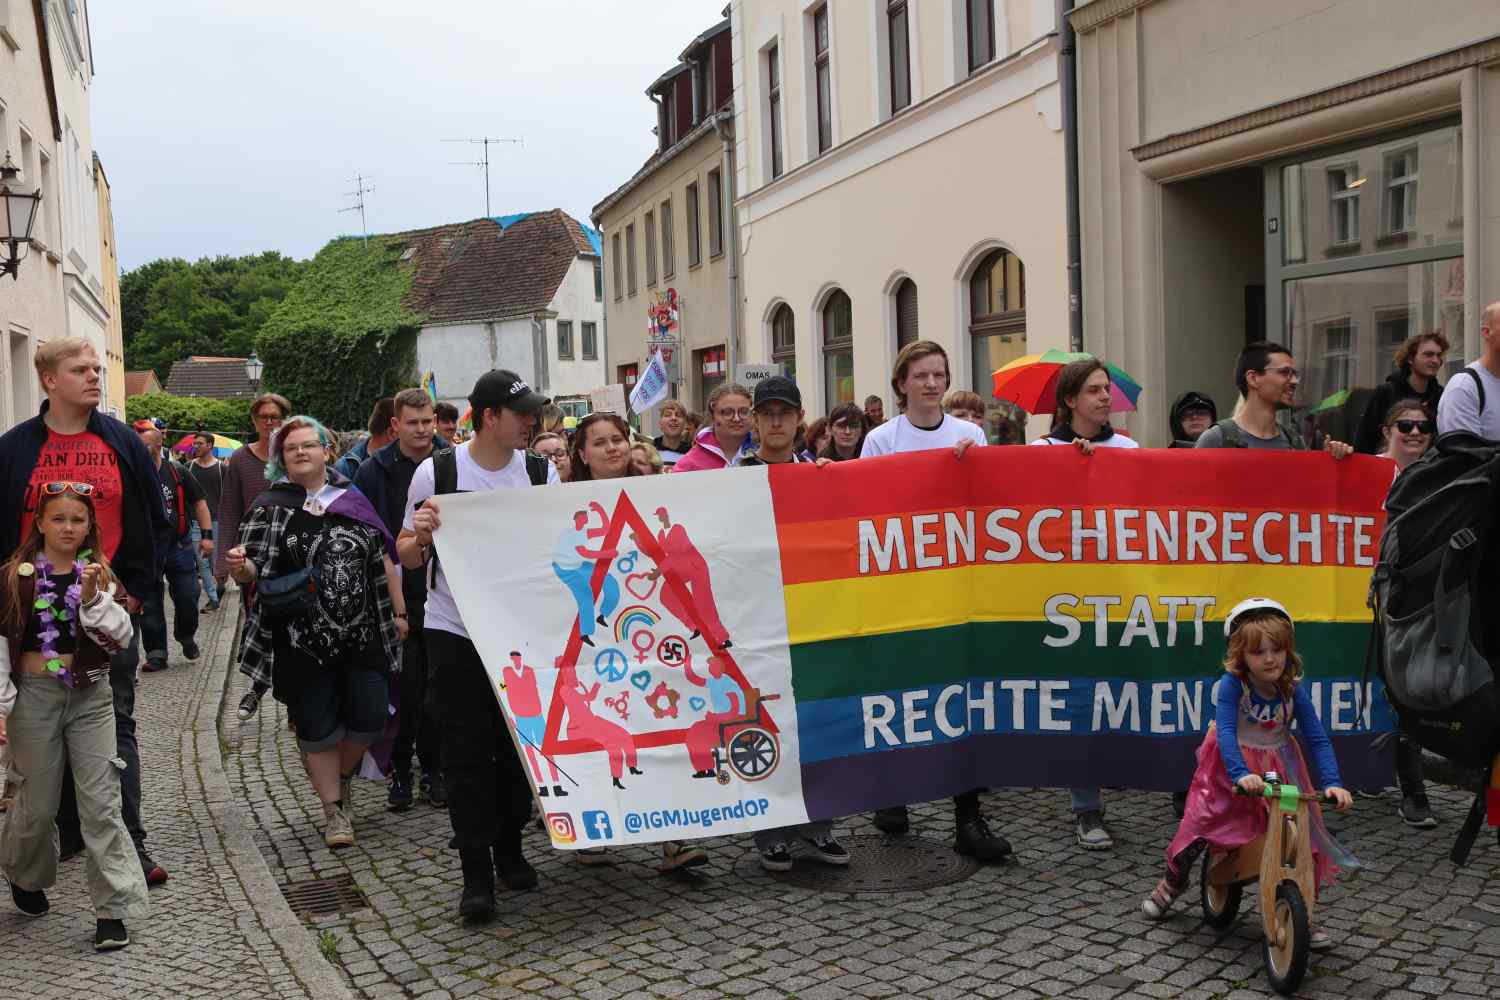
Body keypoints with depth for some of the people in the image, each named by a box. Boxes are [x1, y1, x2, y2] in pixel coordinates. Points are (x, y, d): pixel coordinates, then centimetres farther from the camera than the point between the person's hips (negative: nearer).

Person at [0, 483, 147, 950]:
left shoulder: (100, 574, 2)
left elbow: (119, 638, -7)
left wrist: (93, 597, -21)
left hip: (91, 697, 1)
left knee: (101, 803, -2)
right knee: (39, 804, 10)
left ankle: (113, 909, 3)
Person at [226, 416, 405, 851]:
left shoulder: (352, 500, 9)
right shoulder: (269, 508, 2)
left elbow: (383, 559, 11)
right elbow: (251, 573, -3)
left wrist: (399, 611, 8)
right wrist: (237, 565, -26)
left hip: (362, 632, 3)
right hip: (302, 640, -2)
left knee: (369, 718, 4)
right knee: (317, 728, 4)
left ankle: (342, 778, 34)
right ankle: (333, 809, 20)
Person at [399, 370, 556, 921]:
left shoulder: (541, 473, 0)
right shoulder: (436, 472, -6)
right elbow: (407, 557, 0)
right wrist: (420, 532, -20)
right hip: (454, 632, -2)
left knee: (519, 744, 9)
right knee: (466, 751, -2)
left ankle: (510, 849, 27)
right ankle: (476, 872, 4)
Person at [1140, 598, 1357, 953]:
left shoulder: (1293, 690, -14)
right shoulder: (1232, 684, -23)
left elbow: (1318, 740, -15)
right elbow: (1226, 732, -32)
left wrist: (1333, 783, -29)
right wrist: (1240, 774, -47)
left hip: (1279, 768, 3)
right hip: (1230, 767, -3)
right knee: (1200, 822, -5)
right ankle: (1173, 881, 25)